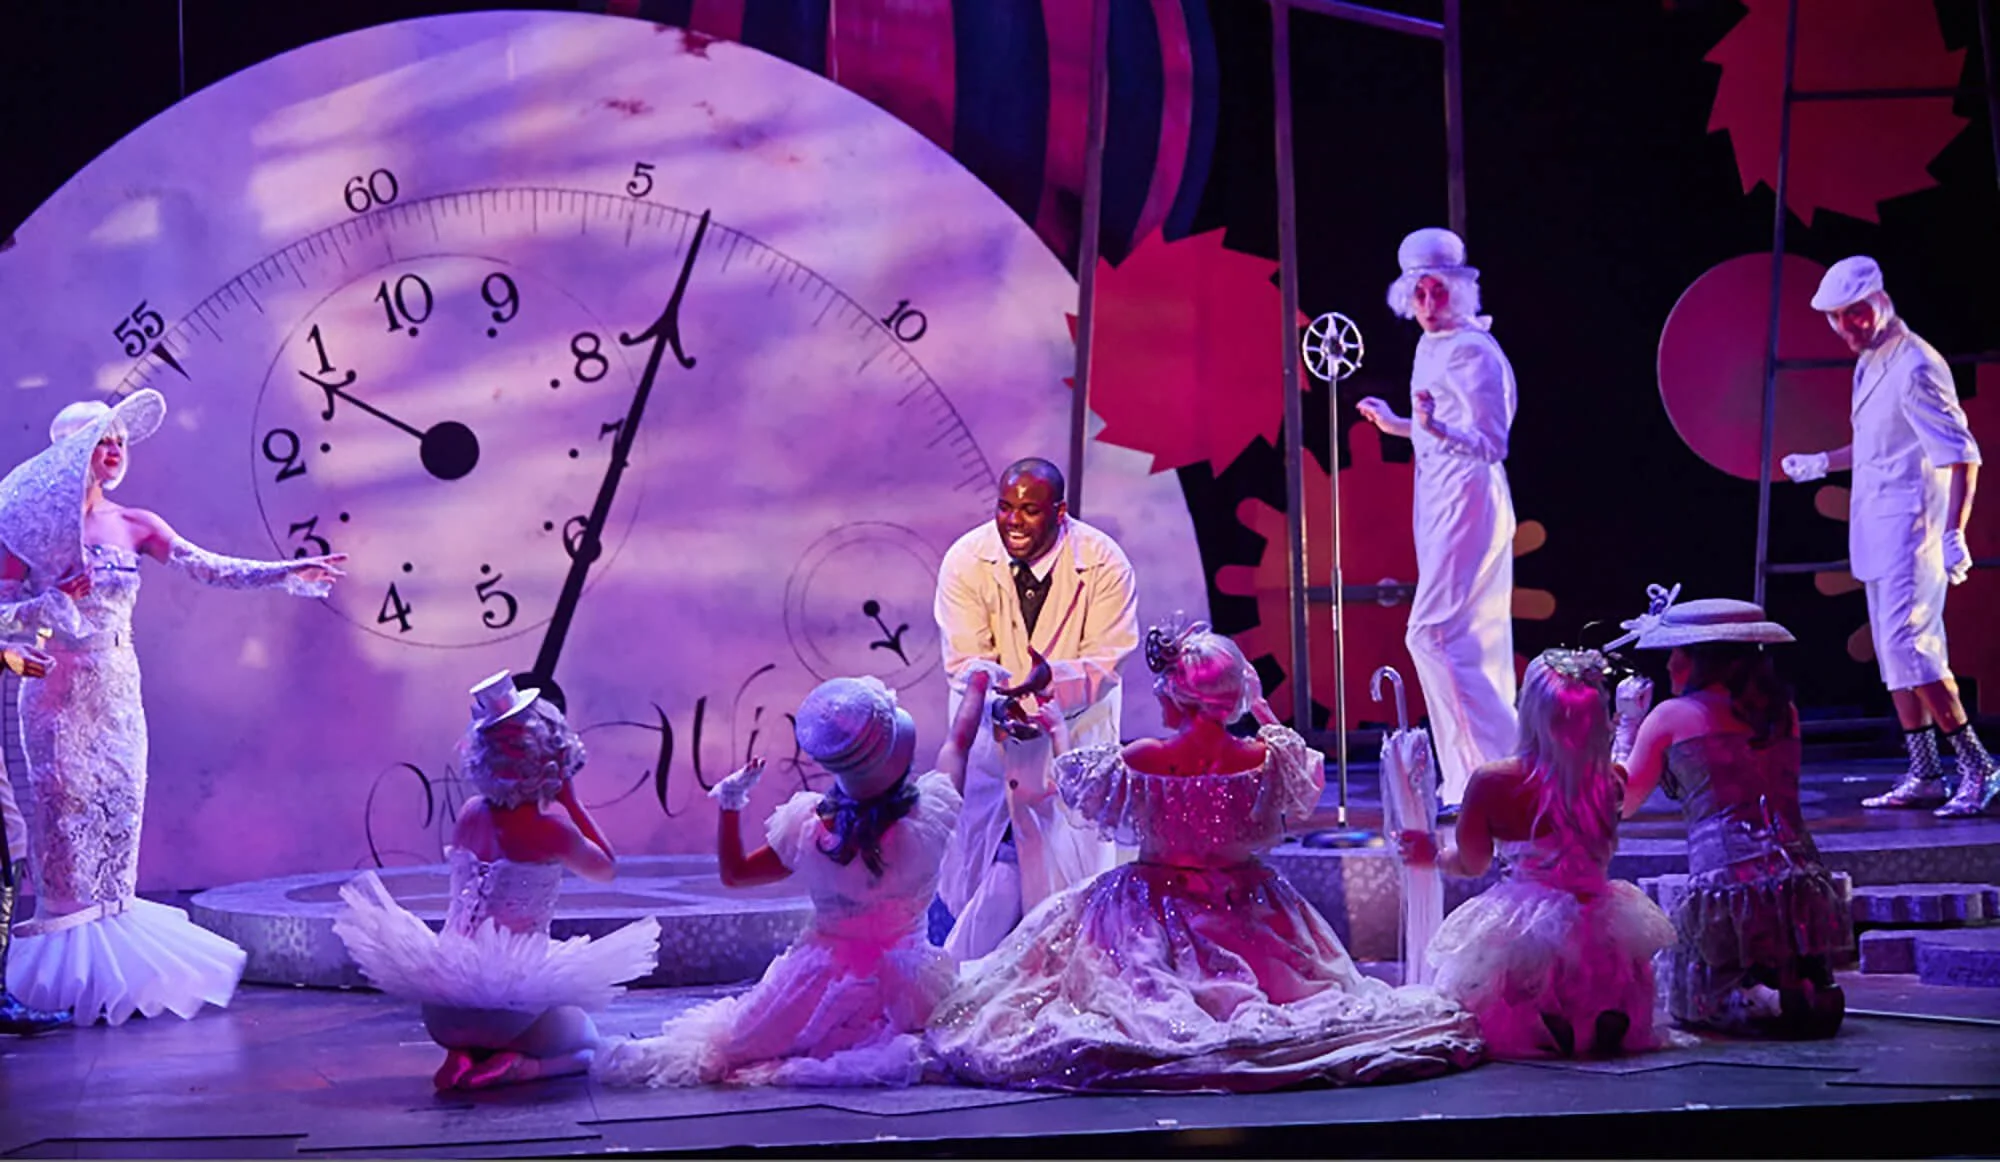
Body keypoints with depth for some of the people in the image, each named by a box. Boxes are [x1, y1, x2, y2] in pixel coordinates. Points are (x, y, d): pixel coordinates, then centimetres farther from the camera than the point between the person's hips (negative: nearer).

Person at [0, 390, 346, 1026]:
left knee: (121, 804, 3)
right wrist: (56, 599, -18)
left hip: (117, 687, 4)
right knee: (63, 801, -6)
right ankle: (61, 919, -2)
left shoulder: (133, 527, 8)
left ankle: (110, 919, 10)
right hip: (59, 689, -4)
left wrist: (285, 572, -5)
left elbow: (210, 567, 3)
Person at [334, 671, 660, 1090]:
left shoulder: (471, 814, 2)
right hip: (513, 996, -5)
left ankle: (466, 1058, 4)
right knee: (585, 1048, 26)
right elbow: (607, 869, 7)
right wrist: (571, 799, 7)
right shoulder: (551, 827, -11)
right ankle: (520, 1068, -7)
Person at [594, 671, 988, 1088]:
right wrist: (978, 682, 19)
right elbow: (959, 741, 3)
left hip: (824, 983, 1)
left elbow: (734, 873, 3)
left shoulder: (807, 831, -15)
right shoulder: (927, 818, -17)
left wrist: (730, 806, 5)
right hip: (905, 987, -1)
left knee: (727, 1044, 20)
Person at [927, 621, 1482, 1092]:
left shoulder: (1138, 759, -18)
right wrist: (1265, 713, 16)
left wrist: (1058, 730, 20)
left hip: (1159, 904, -2)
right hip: (1245, 909, 2)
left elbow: (1075, 784, 2)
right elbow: (1306, 781, 9)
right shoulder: (1263, 757, -15)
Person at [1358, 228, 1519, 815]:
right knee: (1469, 645, 11)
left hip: (1467, 502, -10)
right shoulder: (1432, 347, 14)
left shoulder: (1471, 351, -14)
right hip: (1441, 502, 10)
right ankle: (1472, 781, 15)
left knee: (1433, 633, -14)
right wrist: (1399, 424, 31)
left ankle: (1499, 763, -12)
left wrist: (1436, 428, -36)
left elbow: (1491, 443, -20)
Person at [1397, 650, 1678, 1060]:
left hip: (1519, 933, -2)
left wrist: (1433, 855, 25)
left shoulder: (1491, 783, -15)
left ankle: (1539, 1026, -13)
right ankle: (1605, 1019, -9)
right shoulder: (1611, 782, -9)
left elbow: (1471, 864, 1)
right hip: (1599, 932, 2)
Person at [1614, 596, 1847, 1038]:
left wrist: (1627, 723, 25)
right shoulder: (1782, 711, 16)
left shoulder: (1672, 717, 2)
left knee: (1691, 1000, 17)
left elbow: (1620, 804, 12)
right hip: (1802, 883, 5)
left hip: (1725, 891, -5)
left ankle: (1762, 1002, -15)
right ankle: (1812, 995, -8)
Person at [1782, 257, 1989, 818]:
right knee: (1896, 654, 10)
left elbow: (1961, 454, -22)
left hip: (1911, 529, -10)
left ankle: (1976, 768, -10)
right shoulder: (1870, 362, 13)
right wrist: (1821, 463, 26)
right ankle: (1924, 776, 15)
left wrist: (1954, 534, -29)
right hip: (1879, 533, 10)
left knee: (1908, 646, -15)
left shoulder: (1915, 367, -17)